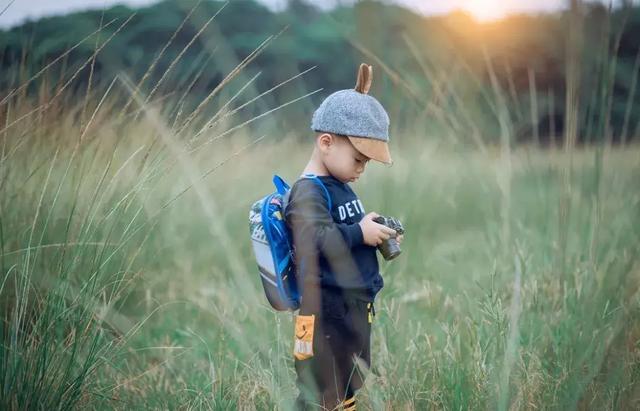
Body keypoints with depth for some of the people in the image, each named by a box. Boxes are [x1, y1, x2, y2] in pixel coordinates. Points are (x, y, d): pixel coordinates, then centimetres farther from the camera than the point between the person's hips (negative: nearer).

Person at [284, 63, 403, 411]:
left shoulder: (340, 187, 13)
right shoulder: (308, 193, -16)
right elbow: (314, 242, -31)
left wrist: (377, 236, 7)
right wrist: (360, 233, -22)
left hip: (355, 310, 10)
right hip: (328, 318, -10)